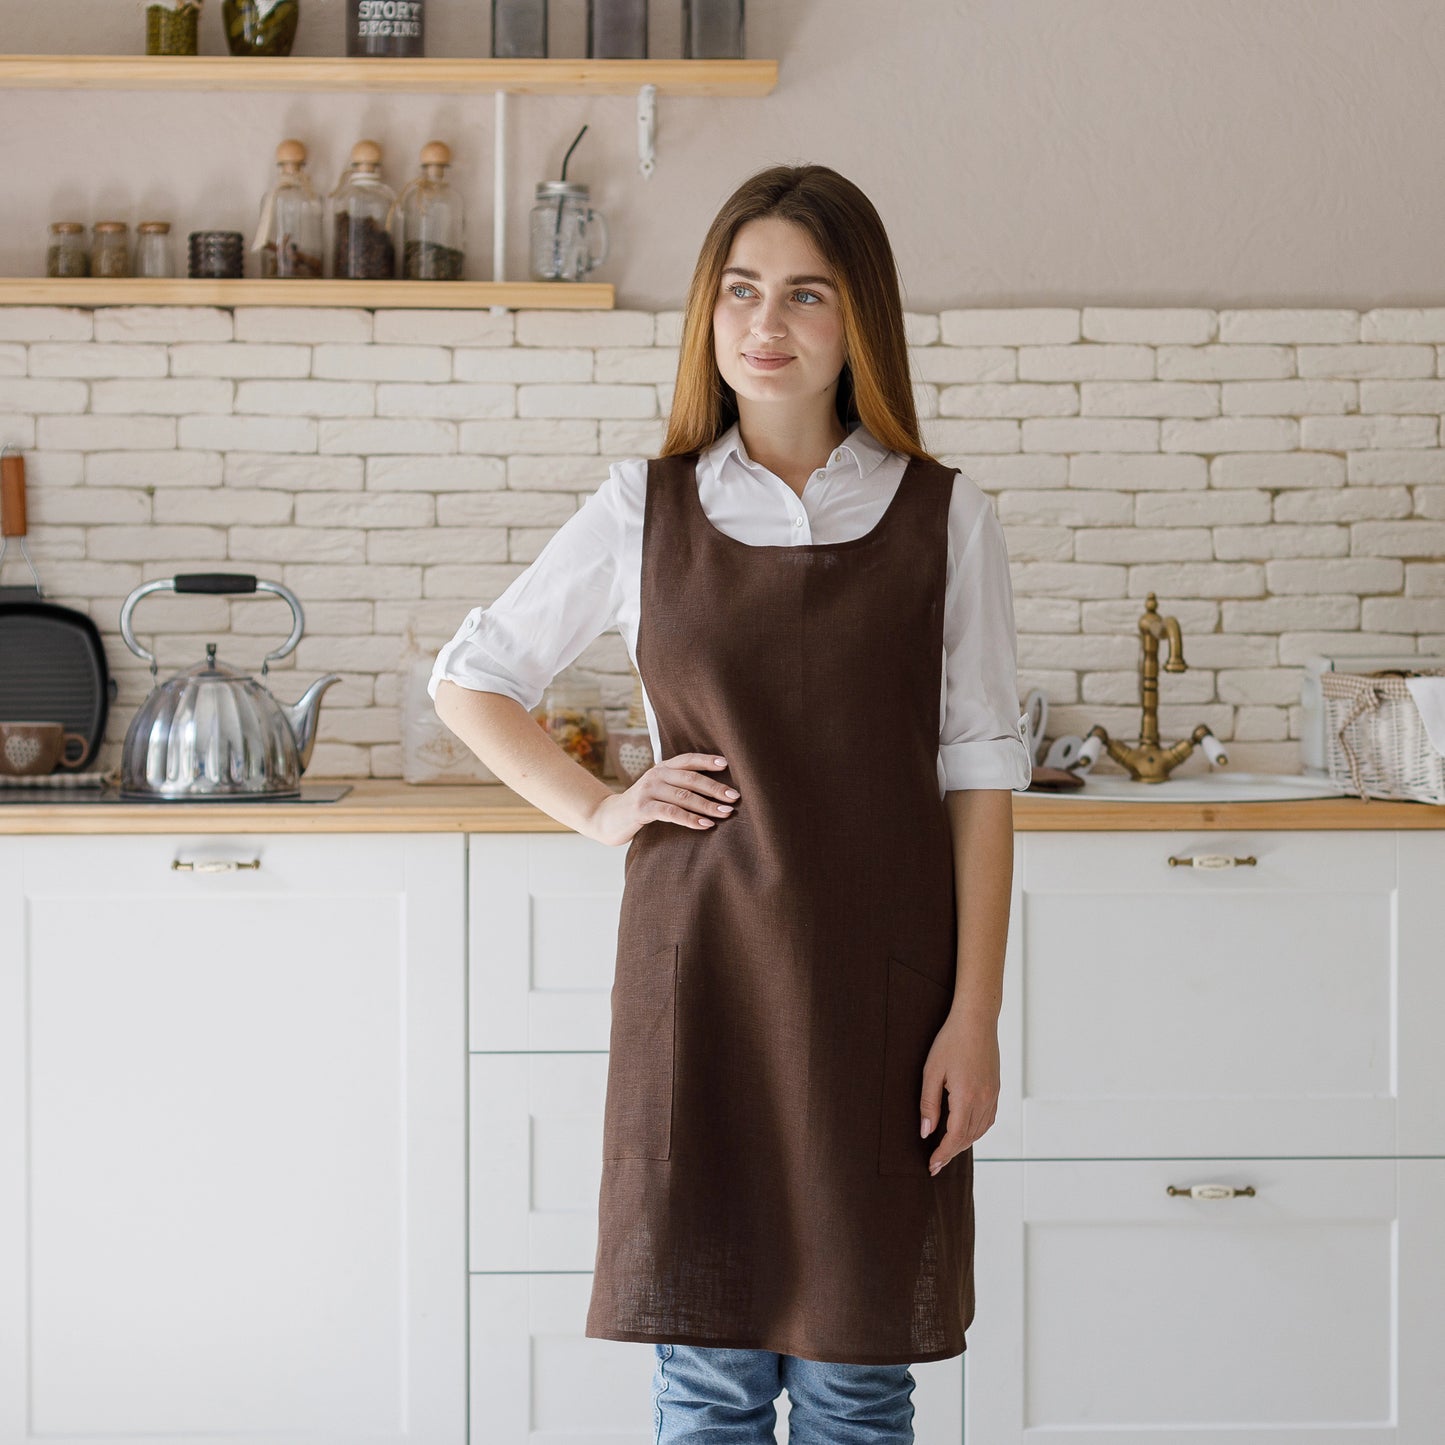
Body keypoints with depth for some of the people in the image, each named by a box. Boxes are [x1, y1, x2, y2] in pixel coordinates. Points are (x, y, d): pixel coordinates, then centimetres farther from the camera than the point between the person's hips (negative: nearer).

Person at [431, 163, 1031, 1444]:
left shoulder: (945, 520, 2)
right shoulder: (643, 510, 3)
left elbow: (981, 780, 1)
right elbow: (469, 680, 14)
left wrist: (976, 1015, -4)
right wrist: (599, 809, 1)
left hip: (879, 987, 0)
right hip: (699, 971, 0)